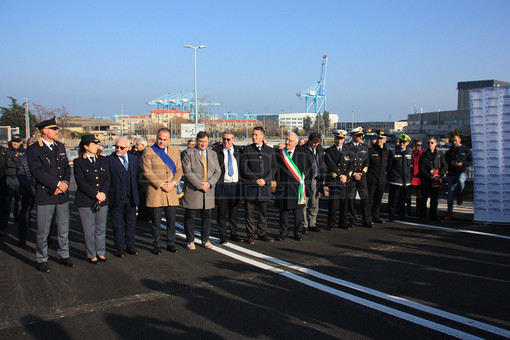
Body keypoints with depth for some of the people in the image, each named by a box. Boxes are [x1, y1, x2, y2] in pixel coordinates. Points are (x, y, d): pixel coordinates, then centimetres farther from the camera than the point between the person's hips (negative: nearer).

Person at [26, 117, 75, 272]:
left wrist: (65, 182, -7)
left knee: (64, 228, 13)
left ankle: (64, 256, 26)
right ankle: (42, 260, 17)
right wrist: (57, 184, -18)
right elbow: (38, 172, -16)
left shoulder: (60, 146, 13)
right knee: (43, 231, 4)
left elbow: (67, 167, 11)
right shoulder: (33, 149, -7)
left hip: (62, 195, 5)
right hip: (45, 196, -5)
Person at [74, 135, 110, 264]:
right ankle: (91, 255, 15)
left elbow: (107, 178, 7)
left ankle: (101, 253, 22)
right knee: (89, 230, 2)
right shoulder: (78, 162, -3)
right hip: (85, 202, -4)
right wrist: (96, 194, -15)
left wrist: (103, 193, -9)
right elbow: (81, 182, -10)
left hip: (102, 200, 4)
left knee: (101, 229, 9)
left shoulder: (103, 160, 11)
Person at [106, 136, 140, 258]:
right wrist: (107, 195, -11)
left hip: (131, 197, 4)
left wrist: (136, 193, 5)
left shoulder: (134, 159, 8)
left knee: (131, 223, 12)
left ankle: (130, 245, 25)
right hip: (116, 198, -3)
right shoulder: (108, 160, -5)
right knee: (118, 224, 6)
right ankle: (120, 248, 17)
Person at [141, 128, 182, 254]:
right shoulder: (148, 152, 0)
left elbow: (179, 170, 10)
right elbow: (147, 172, -7)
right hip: (155, 192, -3)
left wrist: (173, 183, -7)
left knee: (171, 220, 7)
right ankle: (157, 245, 14)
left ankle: (171, 244, 20)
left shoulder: (175, 151, 13)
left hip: (171, 191, 3)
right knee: (156, 221, 2)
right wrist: (161, 185, -13)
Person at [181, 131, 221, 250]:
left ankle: (205, 240, 20)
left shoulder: (213, 154, 13)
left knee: (207, 217, 8)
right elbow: (187, 172, -11)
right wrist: (200, 185, -15)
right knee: (189, 217, 3)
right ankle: (190, 241, 16)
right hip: (192, 191, -4)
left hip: (208, 191, 4)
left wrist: (209, 183, -9)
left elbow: (217, 172, 9)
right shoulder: (188, 153, -3)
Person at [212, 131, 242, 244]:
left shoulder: (238, 150, 9)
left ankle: (234, 234, 22)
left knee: (234, 211, 11)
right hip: (222, 185, -3)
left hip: (235, 184, 3)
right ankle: (222, 236, 12)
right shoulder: (216, 151, -2)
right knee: (221, 212, 2)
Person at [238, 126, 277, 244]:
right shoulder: (246, 150, 2)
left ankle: (262, 233, 22)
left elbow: (274, 167, 4)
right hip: (249, 186, -2)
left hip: (265, 185, 2)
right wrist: (256, 180, -12)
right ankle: (251, 234, 12)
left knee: (263, 211, 10)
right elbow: (243, 168, -5)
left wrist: (265, 179, -10)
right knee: (249, 211, 2)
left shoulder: (270, 151, 9)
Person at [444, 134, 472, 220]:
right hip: (452, 174, 3)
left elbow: (471, 162, 3)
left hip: (462, 172, -3)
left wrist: (462, 164, -13)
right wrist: (451, 164, -4)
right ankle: (450, 213, 8)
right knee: (450, 194, 0)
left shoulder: (465, 150, 5)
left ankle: (459, 196, -8)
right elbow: (445, 162, 18)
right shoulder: (449, 151, 13)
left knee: (460, 180, -38)